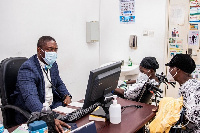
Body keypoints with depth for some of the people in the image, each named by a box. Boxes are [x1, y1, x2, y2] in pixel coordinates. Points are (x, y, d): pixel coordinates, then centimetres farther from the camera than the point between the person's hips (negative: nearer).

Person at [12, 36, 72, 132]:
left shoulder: (53, 64, 7)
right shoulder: (27, 68, -20)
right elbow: (31, 97, -35)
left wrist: (66, 96, -2)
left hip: (52, 106, 8)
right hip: (31, 114, -7)